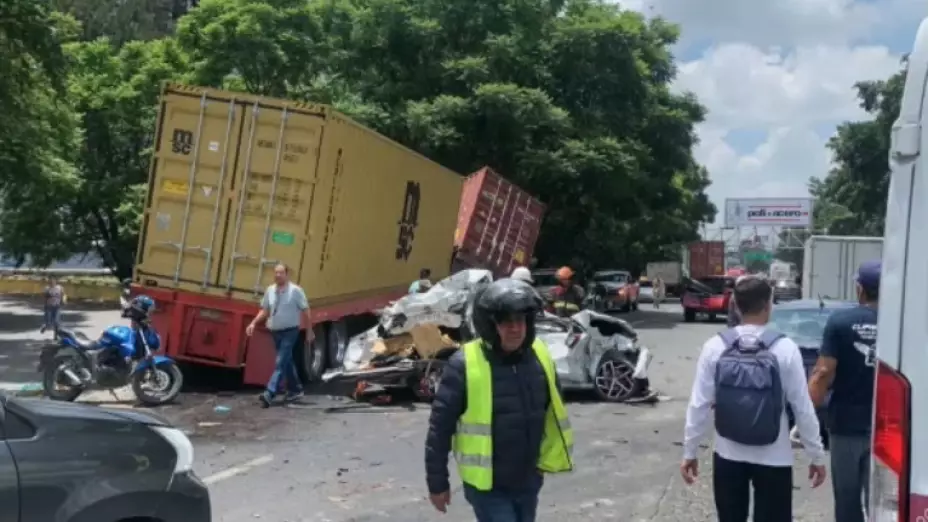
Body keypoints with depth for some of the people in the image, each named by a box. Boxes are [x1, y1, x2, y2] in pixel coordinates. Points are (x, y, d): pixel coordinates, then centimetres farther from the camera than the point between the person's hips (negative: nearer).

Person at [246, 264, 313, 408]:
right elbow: (264, 310, 11)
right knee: (287, 362, 16)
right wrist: (253, 323, -2)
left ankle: (269, 394, -18)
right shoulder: (270, 290, 3)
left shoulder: (296, 290, -11)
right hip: (275, 332, 6)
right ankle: (296, 390, 31)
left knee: (281, 363, -11)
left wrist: (309, 331, -4)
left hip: (290, 331, -6)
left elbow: (305, 311, -6)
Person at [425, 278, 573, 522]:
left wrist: (546, 459, 14)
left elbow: (553, 414, 12)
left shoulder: (540, 357, -3)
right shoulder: (465, 365, -18)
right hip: (487, 485, -6)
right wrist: (437, 482, -8)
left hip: (528, 481, 6)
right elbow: (440, 426, -12)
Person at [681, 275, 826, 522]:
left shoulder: (715, 347, -8)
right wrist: (817, 456, 3)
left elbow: (699, 405, -6)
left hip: (729, 456, 2)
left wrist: (689, 452, 4)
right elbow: (803, 408, -8)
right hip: (773, 458, -2)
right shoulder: (785, 348, -12)